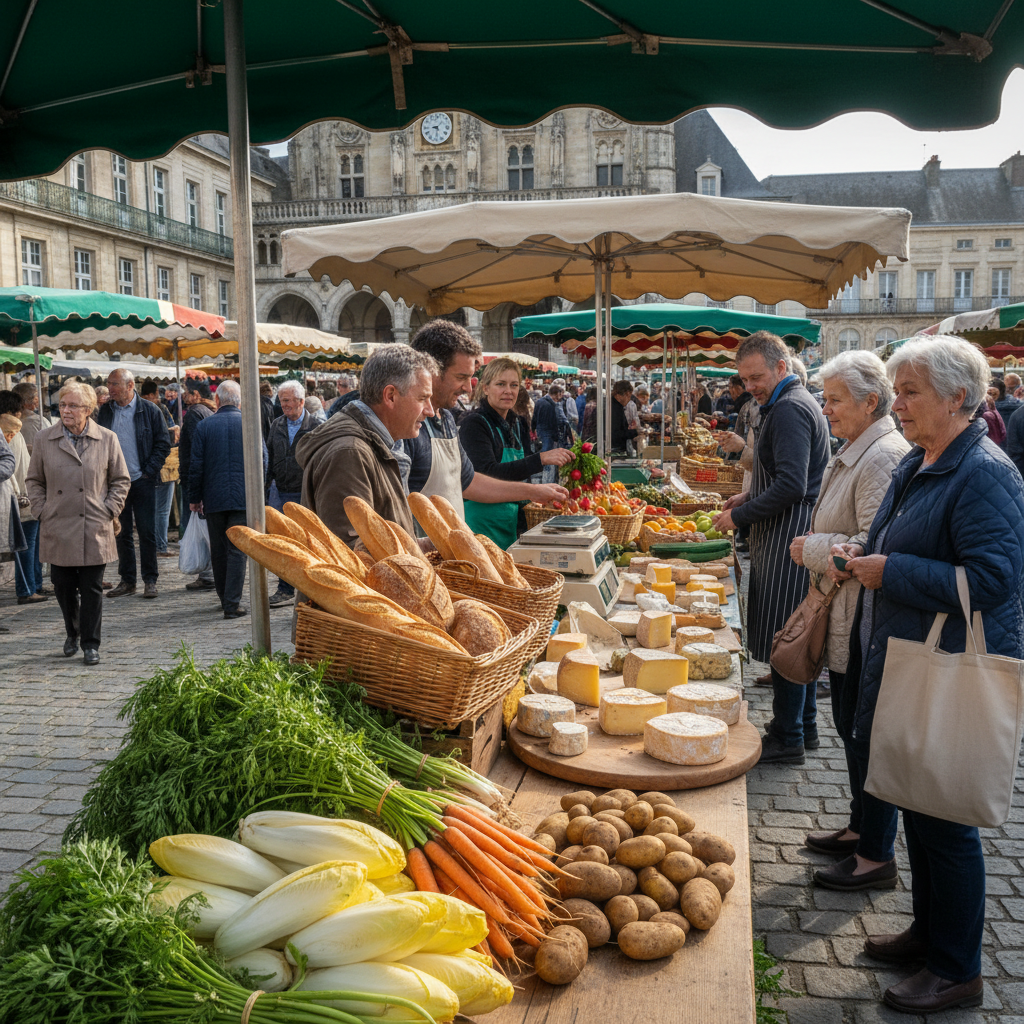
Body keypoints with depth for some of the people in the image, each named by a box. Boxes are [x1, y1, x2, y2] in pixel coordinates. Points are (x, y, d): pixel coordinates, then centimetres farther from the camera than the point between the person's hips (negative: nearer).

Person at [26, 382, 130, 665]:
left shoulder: (107, 439, 1)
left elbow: (121, 480, 7)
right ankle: (73, 633, 34)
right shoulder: (44, 440, 4)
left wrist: (109, 511, -2)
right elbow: (34, 480, 13)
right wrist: (42, 512, 3)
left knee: (92, 589, 2)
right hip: (57, 529, 2)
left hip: (95, 529, -2)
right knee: (63, 586, 9)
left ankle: (90, 644, 13)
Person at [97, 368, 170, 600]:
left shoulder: (149, 411, -1)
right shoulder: (105, 412, 9)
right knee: (121, 533, 8)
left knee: (147, 532, 0)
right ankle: (127, 580, 17)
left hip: (142, 481, -3)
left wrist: (149, 471, -8)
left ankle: (150, 580, 10)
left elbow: (163, 444, -1)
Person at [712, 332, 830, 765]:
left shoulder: (789, 409, -17)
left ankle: (788, 738, 4)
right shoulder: (794, 402, 17)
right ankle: (803, 717, 29)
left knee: (783, 636, -5)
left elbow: (791, 486, -25)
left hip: (789, 536, -11)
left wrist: (740, 516, -17)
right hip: (794, 532, 11)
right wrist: (749, 496, 16)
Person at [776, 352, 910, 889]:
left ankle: (876, 856, 16)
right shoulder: (855, 452, 13)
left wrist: (810, 548, -13)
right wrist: (816, 548, 3)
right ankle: (860, 828, 36)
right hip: (846, 621, 10)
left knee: (866, 734, 1)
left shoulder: (884, 457, -20)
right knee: (850, 725, 20)